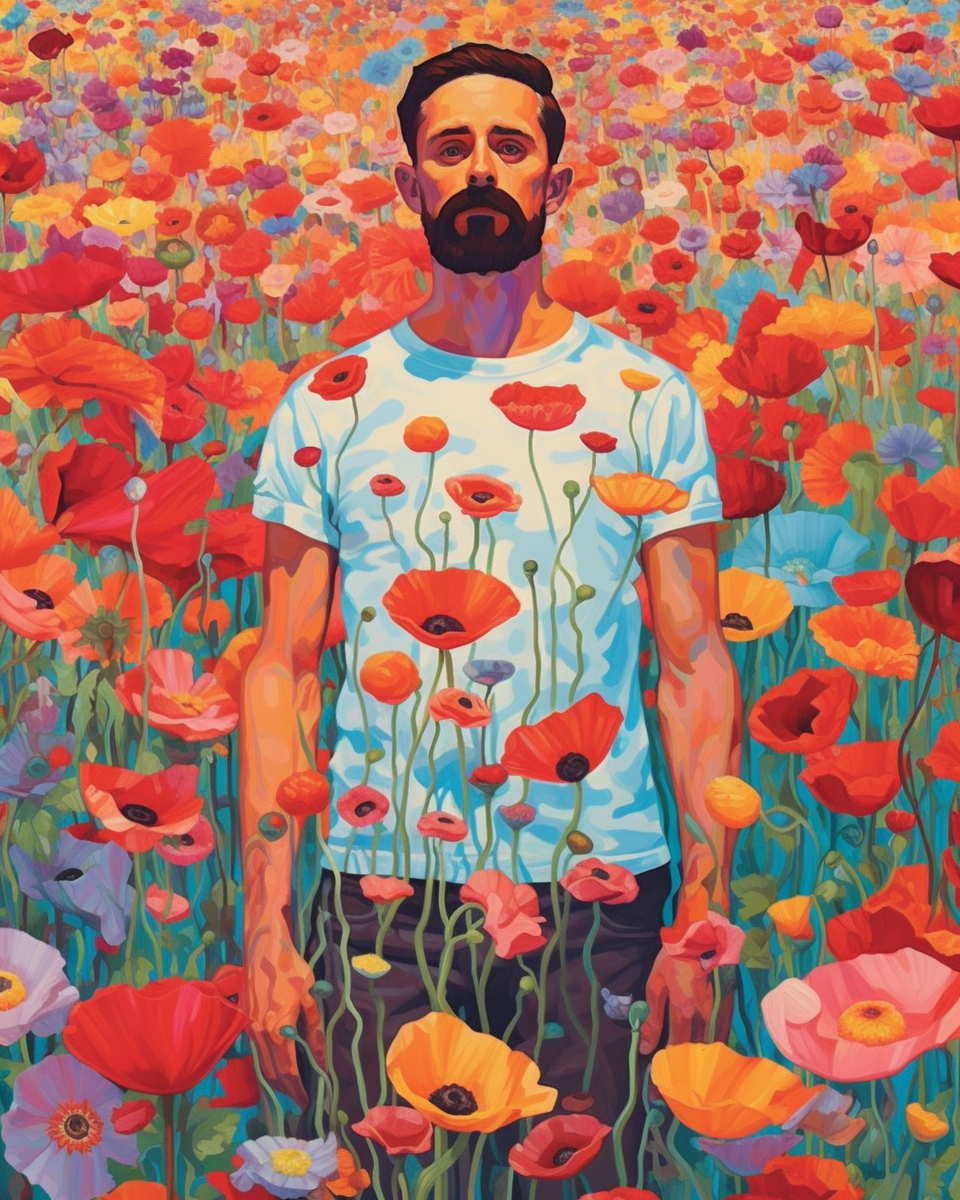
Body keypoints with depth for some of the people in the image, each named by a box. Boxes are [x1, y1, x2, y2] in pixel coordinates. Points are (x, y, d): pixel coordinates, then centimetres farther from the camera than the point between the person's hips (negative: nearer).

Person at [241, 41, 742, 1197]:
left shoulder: (648, 398, 2)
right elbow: (283, 672, 3)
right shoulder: (329, 405, 3)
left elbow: (695, 666, 1)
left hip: (598, 894, 0)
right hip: (381, 895, 1)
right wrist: (265, 925, -3)